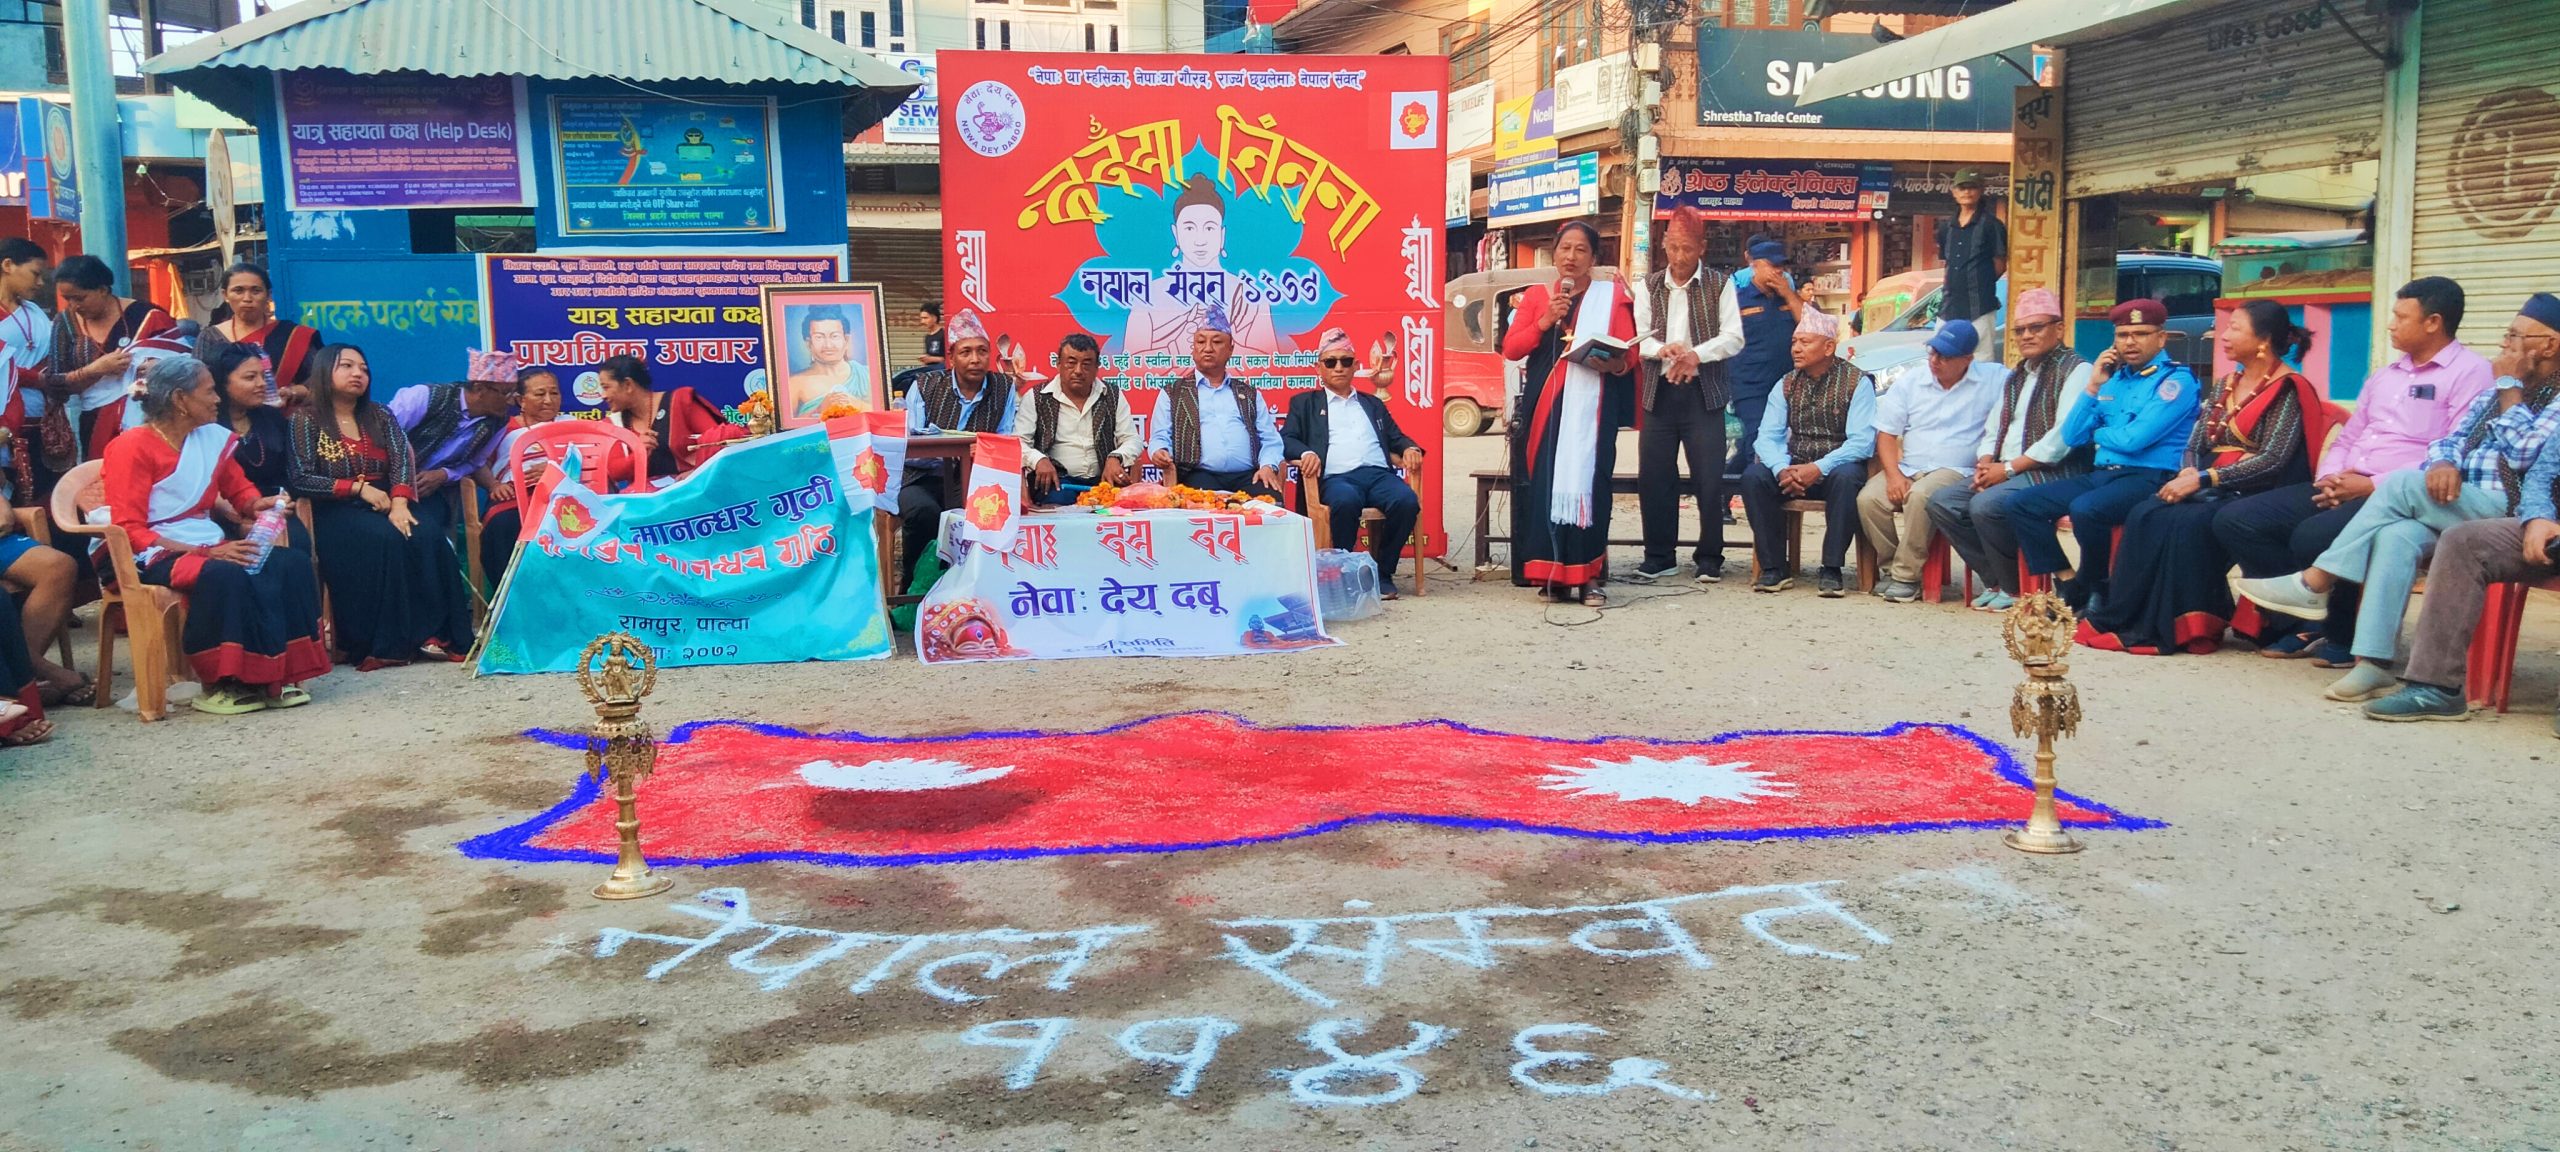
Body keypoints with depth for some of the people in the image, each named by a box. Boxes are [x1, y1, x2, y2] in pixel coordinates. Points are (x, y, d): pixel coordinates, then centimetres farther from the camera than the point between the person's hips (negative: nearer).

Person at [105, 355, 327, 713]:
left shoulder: (212, 437, 9)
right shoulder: (132, 447, -7)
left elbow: (240, 491, 24)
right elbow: (130, 530, -12)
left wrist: (258, 504, -3)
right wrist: (205, 552, -22)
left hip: (209, 545, 6)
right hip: (157, 555, -6)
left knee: (292, 565, -19)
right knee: (224, 575, -37)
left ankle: (278, 673, -18)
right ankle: (219, 685, -25)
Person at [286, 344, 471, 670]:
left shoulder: (380, 416, 17)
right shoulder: (307, 420, 4)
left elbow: (402, 460, 0)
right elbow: (301, 479, -5)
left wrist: (399, 503, -18)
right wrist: (358, 488, -13)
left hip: (382, 507, 4)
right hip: (335, 513, -4)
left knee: (429, 540, -28)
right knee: (385, 540, -35)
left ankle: (435, 632, -30)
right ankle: (387, 643, -33)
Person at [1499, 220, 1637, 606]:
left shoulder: (1611, 296, 10)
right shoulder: (1535, 296, 14)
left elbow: (1629, 353, 3)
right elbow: (1510, 349, 6)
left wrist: (1613, 363, -19)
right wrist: (1545, 321, -7)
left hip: (1591, 405, -1)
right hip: (1543, 404, 2)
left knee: (1587, 483, -9)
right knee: (1544, 485, -4)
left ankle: (1587, 575, -6)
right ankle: (1550, 572, 2)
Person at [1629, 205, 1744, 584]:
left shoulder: (1720, 284, 3)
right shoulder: (1648, 287, 11)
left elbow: (1734, 337, -3)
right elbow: (1639, 338, 2)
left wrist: (1696, 354, -19)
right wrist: (1664, 350, -19)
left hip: (1703, 393, -2)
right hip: (1658, 392, 3)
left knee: (1709, 479, -3)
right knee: (1652, 477, 3)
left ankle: (1710, 559, 9)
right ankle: (1659, 557, 14)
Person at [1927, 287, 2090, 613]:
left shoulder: (2076, 371, -4)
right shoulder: (2015, 376, 23)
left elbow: (2064, 435, -16)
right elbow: (1993, 430, 21)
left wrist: (2009, 468, -17)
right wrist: (1985, 464, -2)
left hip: (2051, 473, -9)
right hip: (2004, 473, 9)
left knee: (1986, 505, -31)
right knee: (1942, 502, -9)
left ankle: (2015, 589, -13)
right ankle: (1995, 581, -5)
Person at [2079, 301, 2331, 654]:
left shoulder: (2287, 390, -7)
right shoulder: (2223, 387, 17)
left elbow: (2272, 461, -16)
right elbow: (2195, 445, 15)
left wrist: (2202, 479, -20)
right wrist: (2189, 474, -8)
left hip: (2255, 494, -7)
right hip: (2210, 490, 7)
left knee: (2187, 523, -33)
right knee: (2145, 515, -21)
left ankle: (2168, 628, -25)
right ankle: (2126, 619, -23)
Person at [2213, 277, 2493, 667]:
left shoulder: (2469, 372, -2)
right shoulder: (2385, 375, 24)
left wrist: (2373, 485, -16)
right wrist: (2329, 479, 3)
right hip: (2343, 488, 9)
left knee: (2313, 535, -35)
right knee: (2235, 519, -8)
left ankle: (2339, 635, -9)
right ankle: (2303, 623, -4)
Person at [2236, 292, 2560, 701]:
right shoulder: (2497, 392, 23)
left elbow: (2523, 452, -16)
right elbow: (2450, 440, 18)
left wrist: (2509, 385, -5)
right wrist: (2443, 464, -7)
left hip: (2509, 515, -6)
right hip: (2457, 506, 6)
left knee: (2403, 484, -26)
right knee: (2397, 535, -27)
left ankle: (2314, 584, -20)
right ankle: (2372, 663, -35)